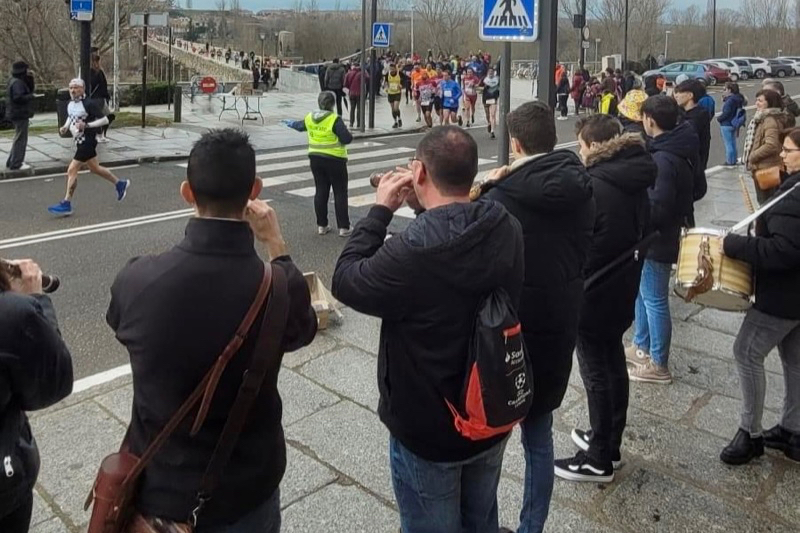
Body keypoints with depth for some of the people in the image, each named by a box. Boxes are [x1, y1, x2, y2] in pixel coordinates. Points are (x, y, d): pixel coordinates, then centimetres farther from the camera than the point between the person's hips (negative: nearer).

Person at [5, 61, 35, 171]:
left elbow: (29, 90, 17)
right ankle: (16, 164, -5)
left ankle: (11, 162, 27)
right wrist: (30, 96, -15)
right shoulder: (17, 83, -17)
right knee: (20, 139, -7)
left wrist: (30, 80, 6)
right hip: (20, 114, -11)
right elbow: (18, 97, -27)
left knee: (19, 138, 20)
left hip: (18, 114, 11)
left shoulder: (17, 81, 15)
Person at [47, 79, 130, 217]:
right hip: (80, 142, 9)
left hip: (87, 141, -9)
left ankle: (66, 204, -4)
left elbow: (105, 120, -17)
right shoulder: (70, 105, 7)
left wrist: (87, 125, -25)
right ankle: (120, 184, 39)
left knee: (72, 170, -10)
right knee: (94, 168, 20)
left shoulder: (89, 104, -16)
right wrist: (65, 127, 6)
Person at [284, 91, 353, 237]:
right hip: (334, 160, -6)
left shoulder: (310, 118, 4)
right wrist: (348, 133, 4)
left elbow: (301, 126, 24)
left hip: (315, 158, 6)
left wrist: (291, 123, 47)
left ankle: (321, 226, 16)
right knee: (340, 193, 0)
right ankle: (343, 227, 0)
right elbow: (347, 139, -20)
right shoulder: (335, 120, -16)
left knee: (321, 191, 12)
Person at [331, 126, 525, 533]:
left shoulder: (411, 253, -34)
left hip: (428, 430, -5)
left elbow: (346, 281, -16)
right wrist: (426, 205, -1)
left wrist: (381, 209, -10)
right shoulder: (507, 230, -13)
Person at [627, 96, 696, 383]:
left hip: (656, 239, -10)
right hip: (657, 235, 10)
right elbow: (693, 189, 17)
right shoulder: (677, 150, 6)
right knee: (643, 293, 21)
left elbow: (657, 209, -27)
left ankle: (658, 365, 13)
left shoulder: (663, 159, -26)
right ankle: (641, 346, 36)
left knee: (654, 300, 1)